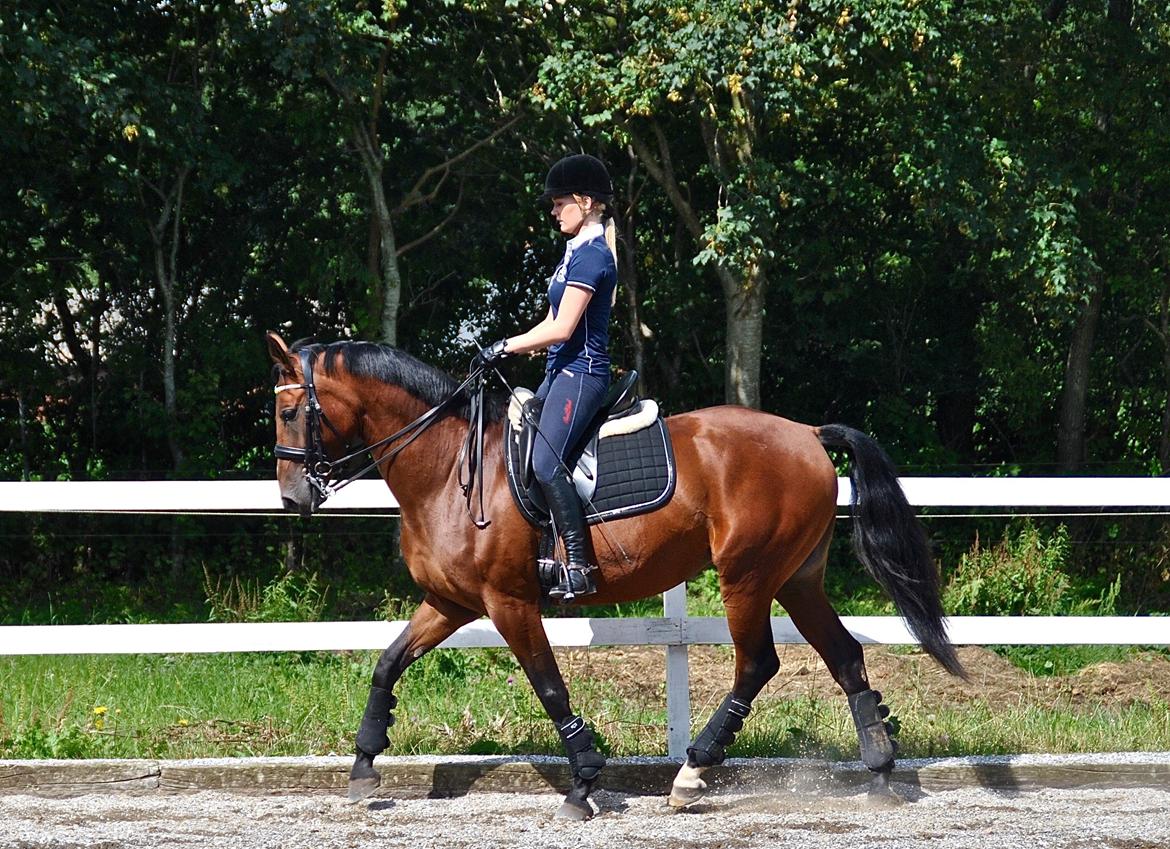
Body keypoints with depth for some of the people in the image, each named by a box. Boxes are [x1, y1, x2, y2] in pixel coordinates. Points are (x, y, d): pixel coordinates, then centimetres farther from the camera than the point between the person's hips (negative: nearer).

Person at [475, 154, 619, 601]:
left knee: (545, 461, -24)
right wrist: (510, 347, 12)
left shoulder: (591, 257, -14)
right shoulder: (578, 251, 18)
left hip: (581, 372, -11)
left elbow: (561, 329, -19)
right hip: (562, 371, 11)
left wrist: (505, 347, -13)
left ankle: (578, 565, -26)